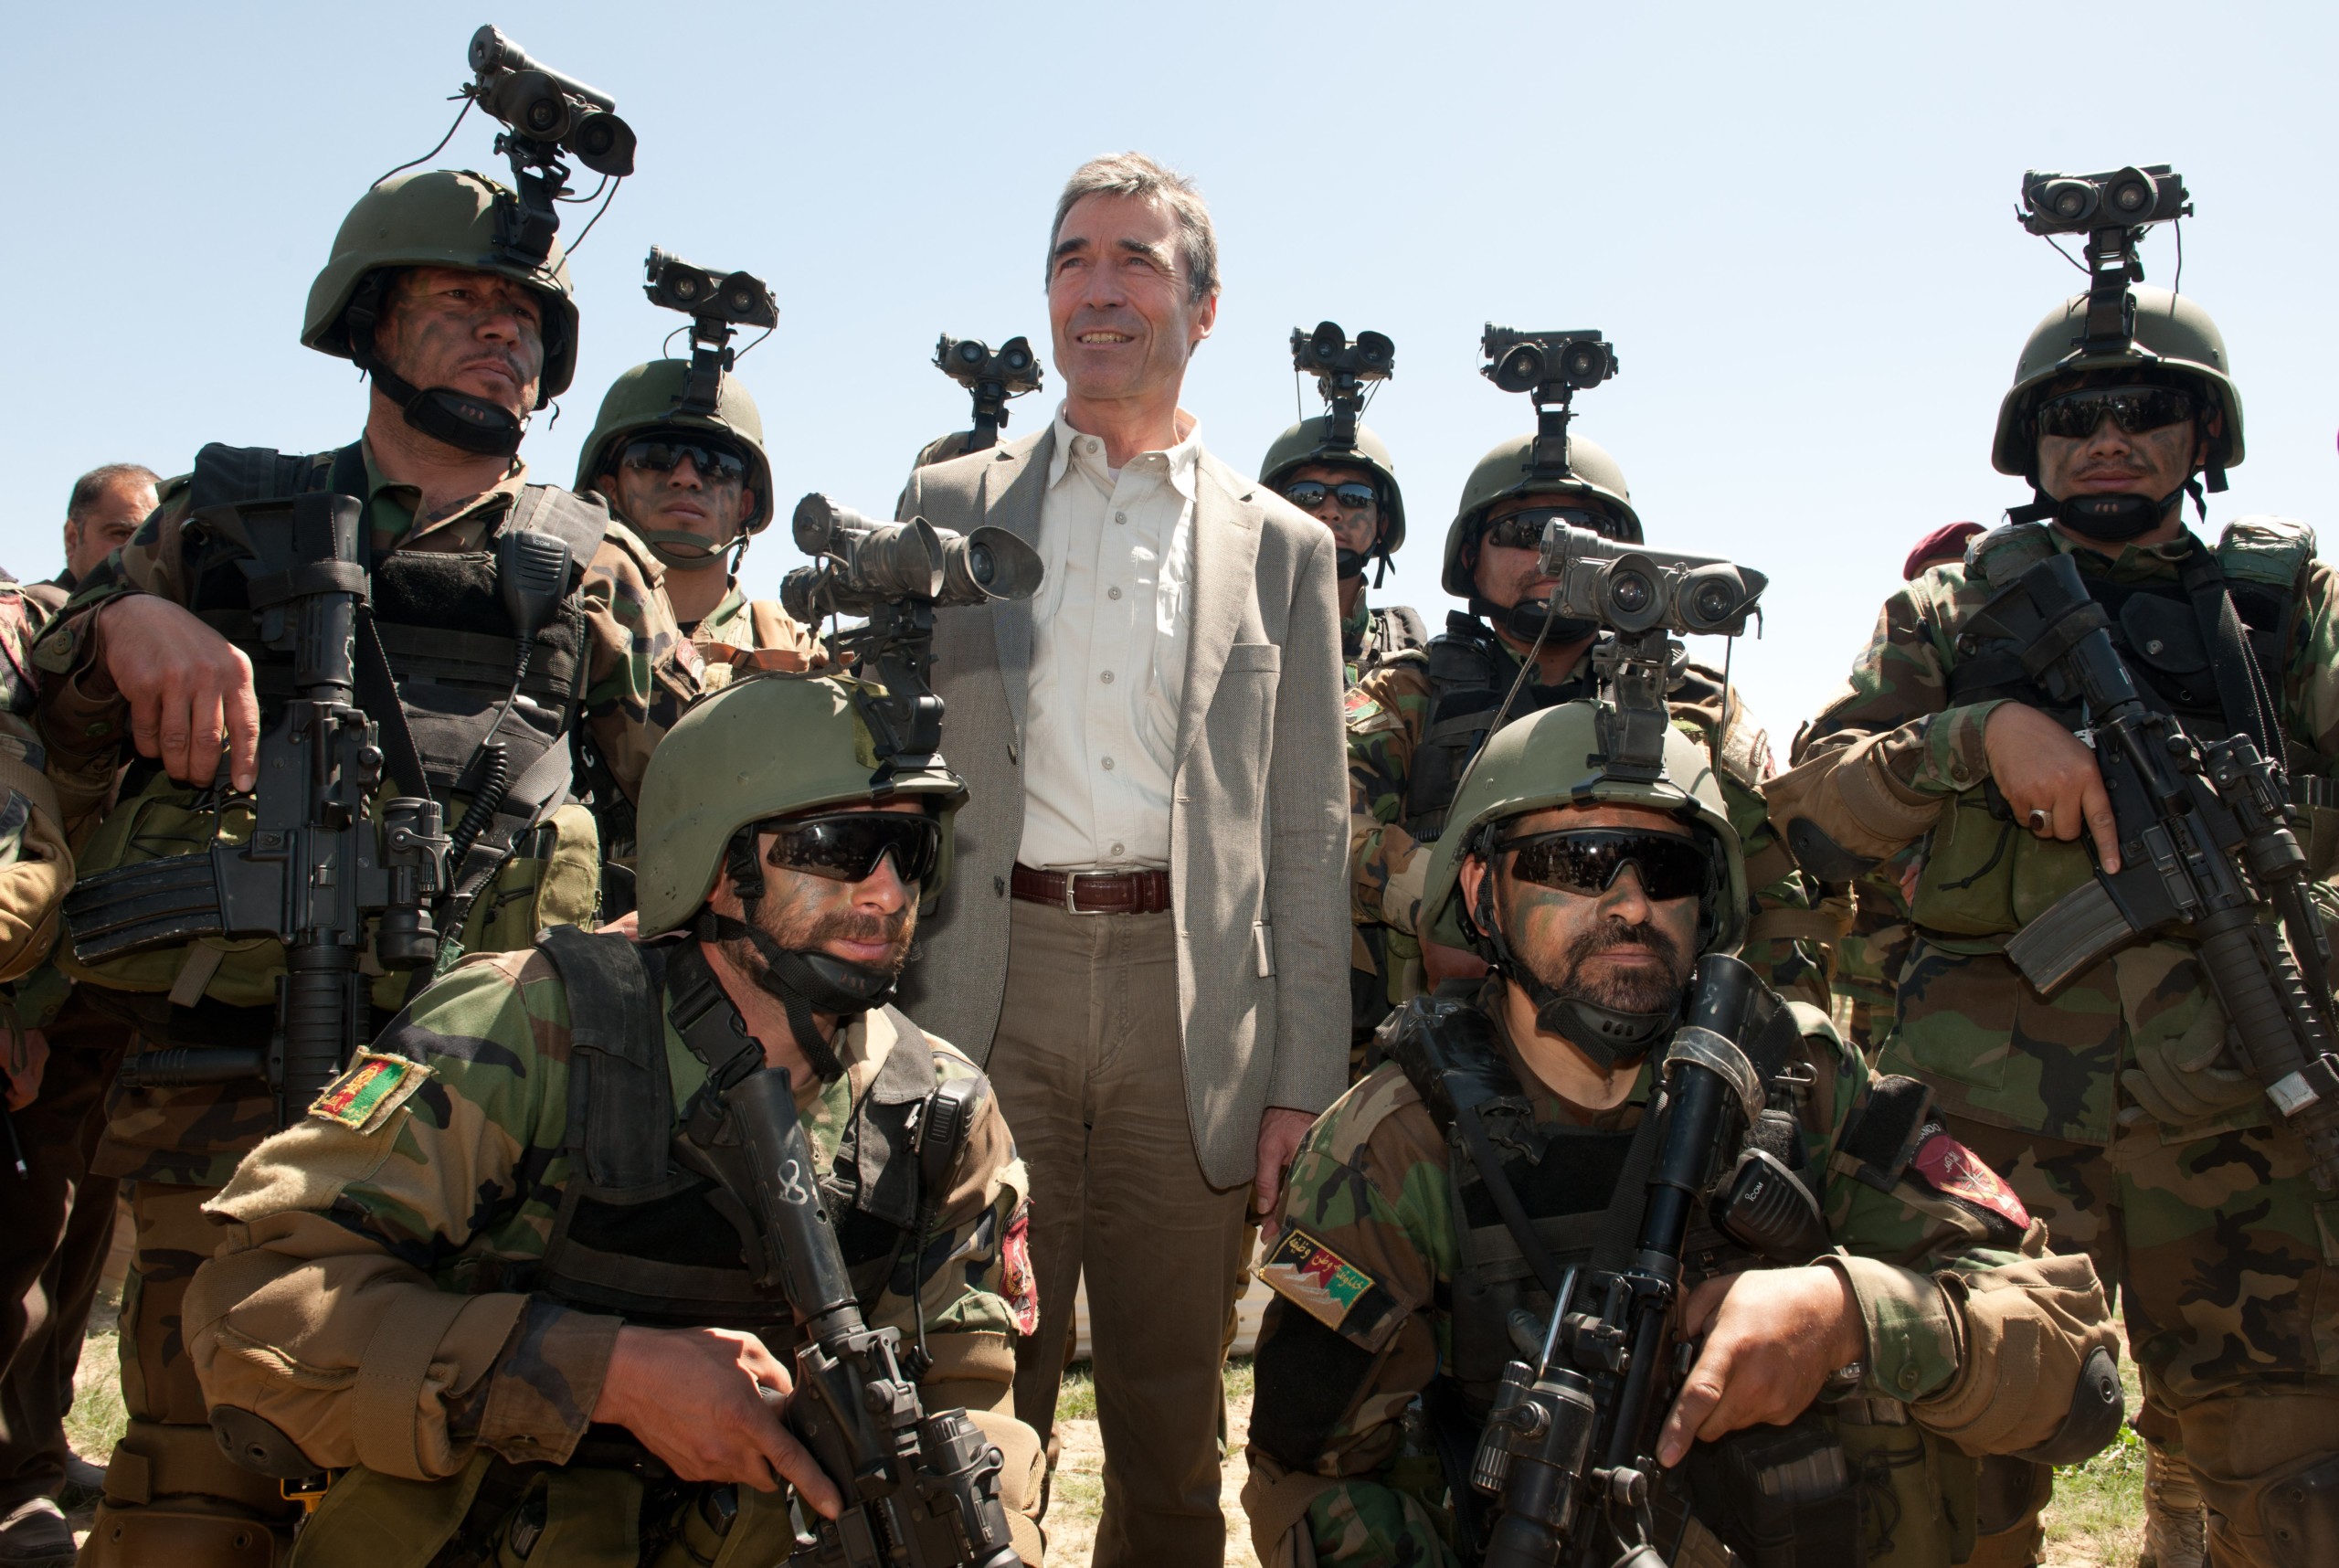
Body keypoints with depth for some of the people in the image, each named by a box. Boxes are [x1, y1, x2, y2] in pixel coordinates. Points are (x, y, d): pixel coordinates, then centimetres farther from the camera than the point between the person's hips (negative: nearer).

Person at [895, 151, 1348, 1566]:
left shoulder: (1282, 546, 11)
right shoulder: (952, 506, 12)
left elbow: (1306, 832, 7)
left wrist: (1303, 1079, 0)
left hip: (1191, 1002, 0)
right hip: (990, 983, 0)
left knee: (1173, 1428, 10)